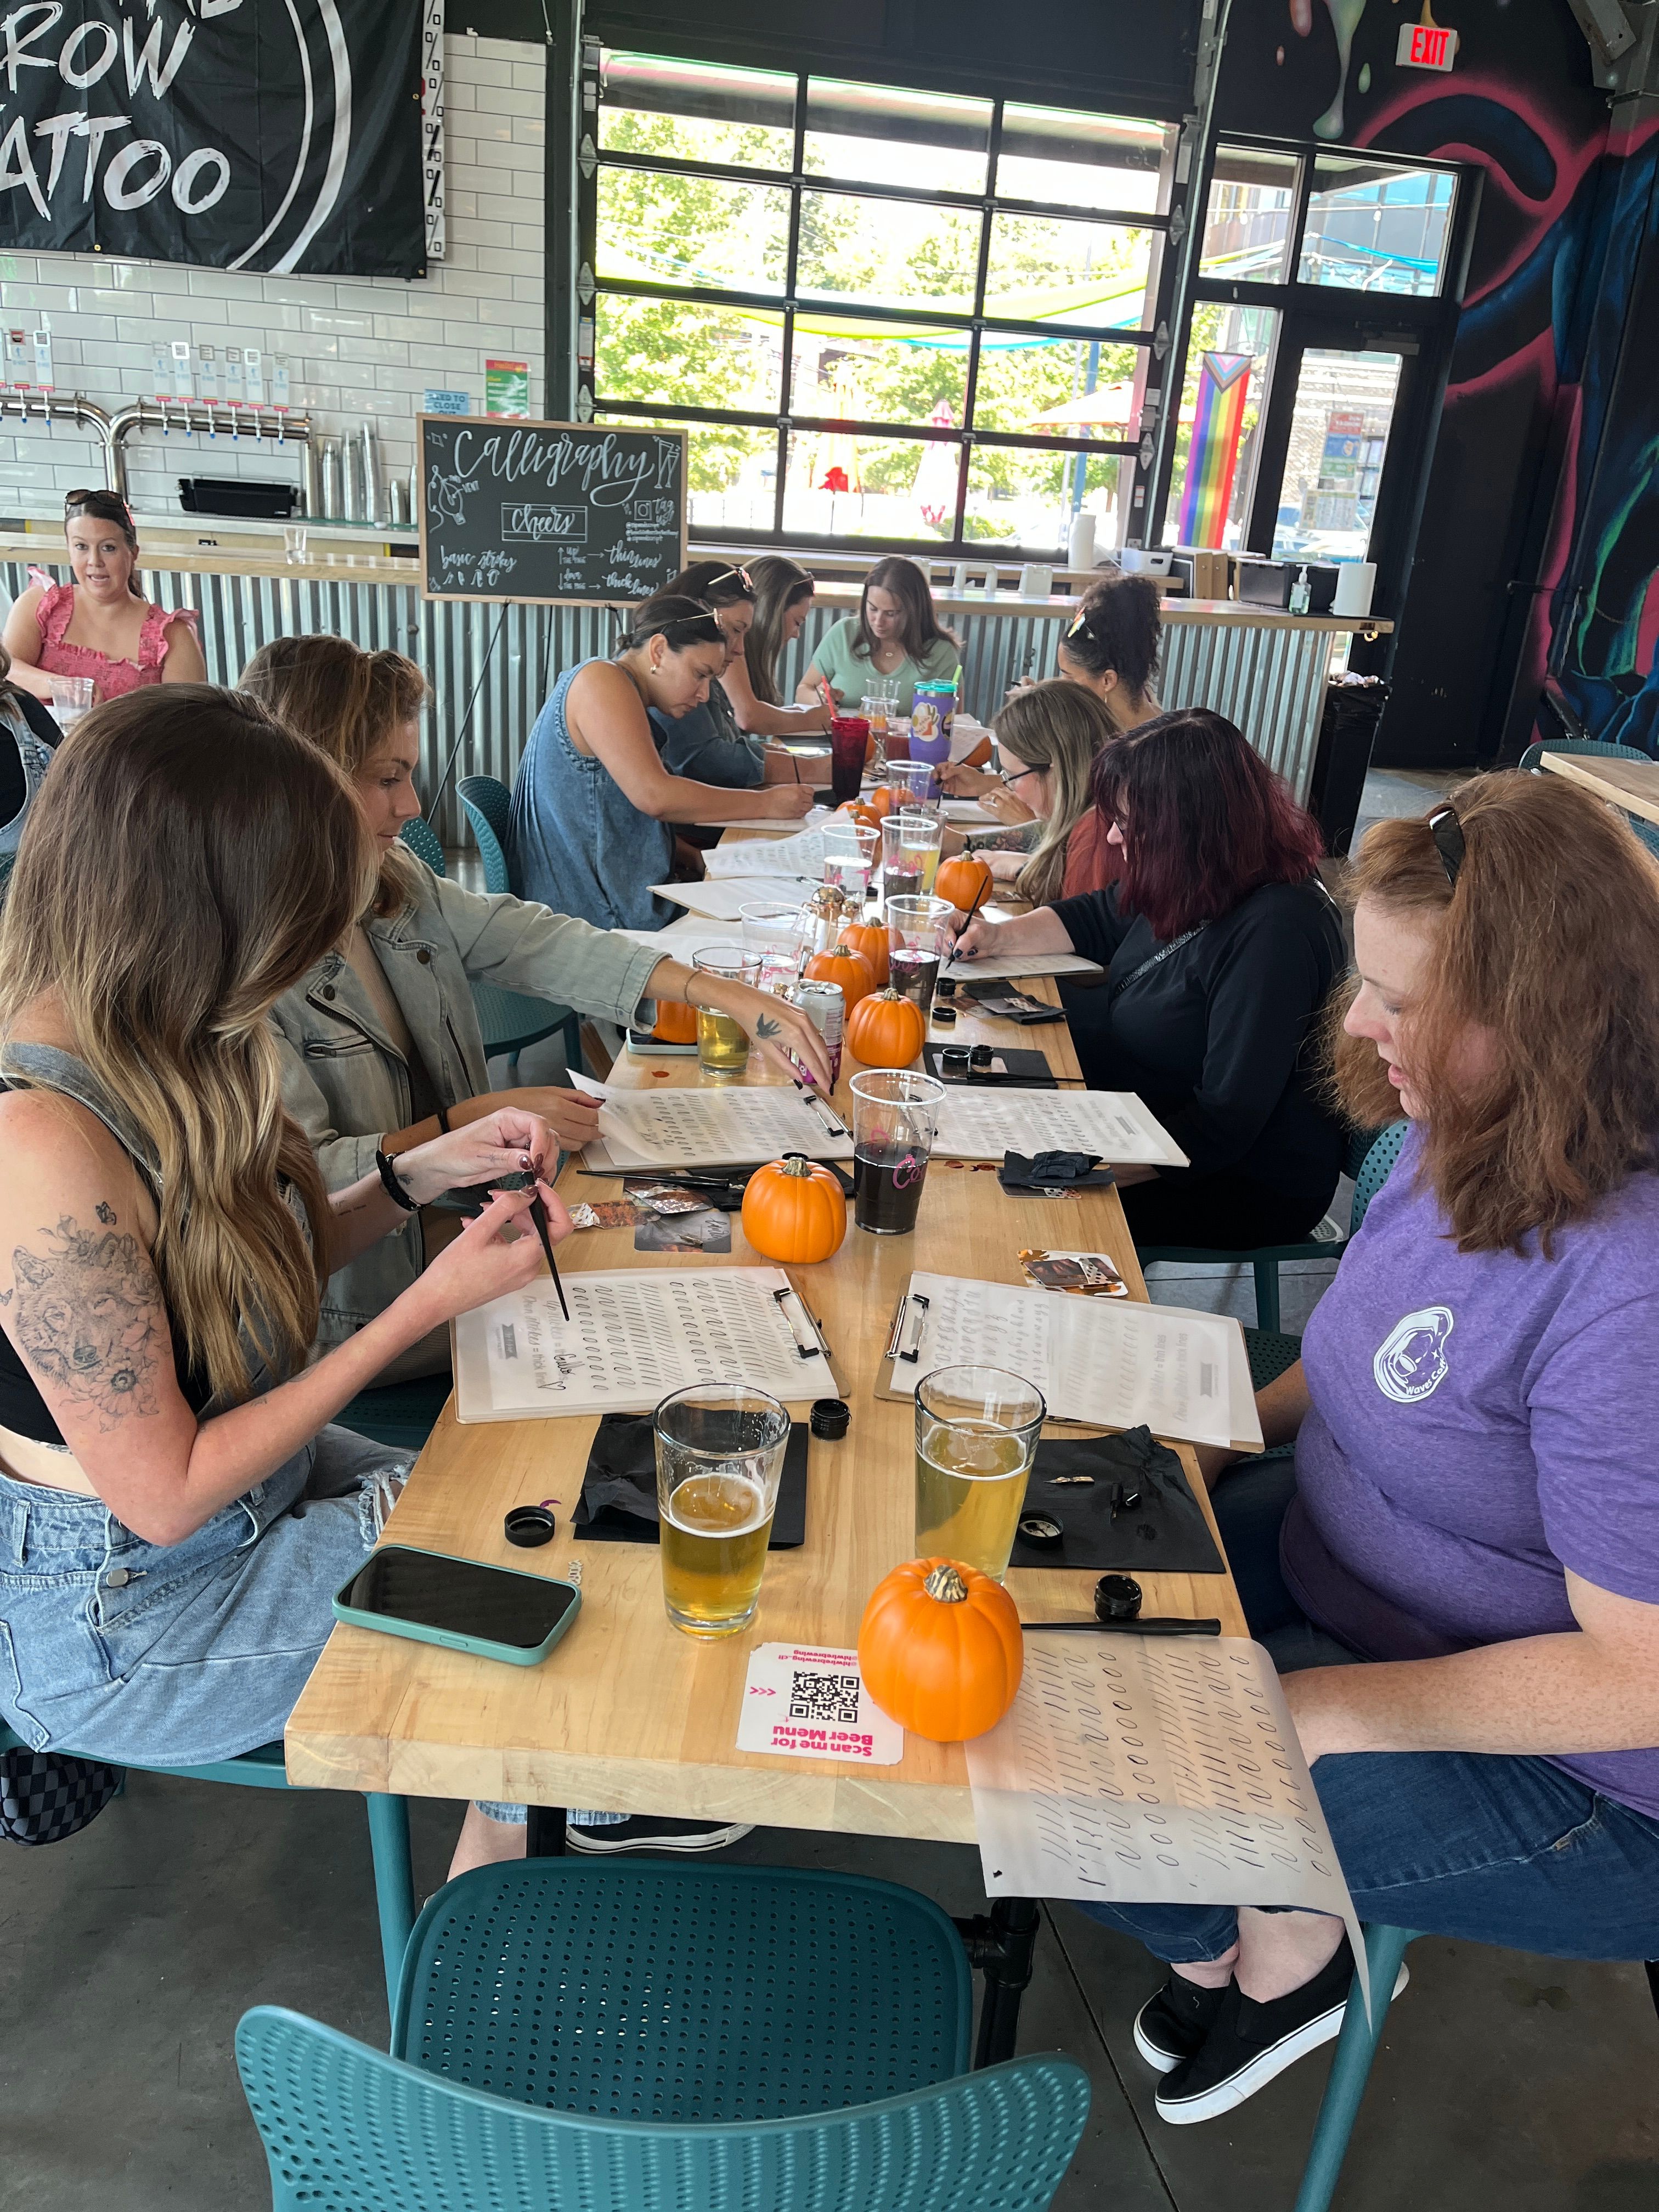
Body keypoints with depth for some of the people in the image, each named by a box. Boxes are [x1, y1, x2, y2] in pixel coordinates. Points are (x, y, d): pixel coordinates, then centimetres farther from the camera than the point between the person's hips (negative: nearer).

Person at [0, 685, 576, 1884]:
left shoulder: (158, 1057, -6)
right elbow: (166, 1496, -25)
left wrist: (424, 1173, -6)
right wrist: (431, 1302, -22)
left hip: (257, 1466, 8)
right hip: (123, 1610, -7)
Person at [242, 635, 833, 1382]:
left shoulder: (392, 882, 3)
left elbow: (536, 945, 0)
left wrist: (732, 998, -7)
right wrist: (474, 1121, -20)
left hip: (466, 1222, 7)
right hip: (367, 1308, -7)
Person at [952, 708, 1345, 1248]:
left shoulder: (1274, 934, -28)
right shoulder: (1190, 887, 0)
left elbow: (1224, 1124, -28)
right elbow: (1097, 919, 23)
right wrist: (1002, 935, 8)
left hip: (1246, 1185, -9)